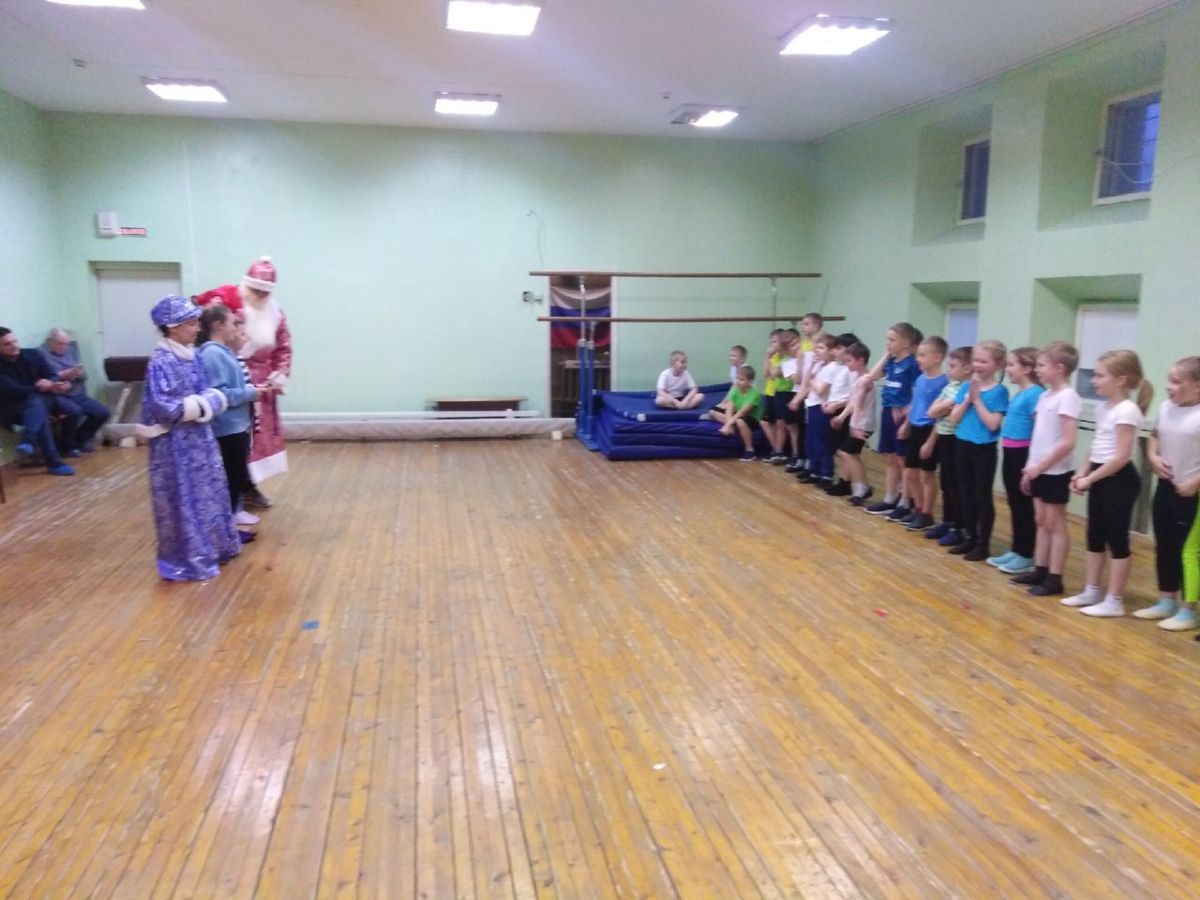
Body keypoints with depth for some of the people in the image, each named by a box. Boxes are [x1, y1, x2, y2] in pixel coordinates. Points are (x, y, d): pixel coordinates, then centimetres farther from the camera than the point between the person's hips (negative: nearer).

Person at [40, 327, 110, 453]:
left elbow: (84, 376, 13)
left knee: (103, 412, -9)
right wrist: (65, 375, -20)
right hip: (57, 396, -7)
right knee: (75, 411, -34)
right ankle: (68, 445, -7)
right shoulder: (41, 353, -3)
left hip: (78, 395, 7)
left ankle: (80, 439, 15)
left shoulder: (71, 351, 18)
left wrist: (80, 373, -10)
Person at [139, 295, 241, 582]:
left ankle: (209, 549, 32)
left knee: (207, 493, 18)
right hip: (176, 444, -8)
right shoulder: (161, 362, -18)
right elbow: (163, 407, -24)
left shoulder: (192, 356, 6)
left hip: (198, 438, 8)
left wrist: (209, 401, -9)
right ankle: (186, 561, 13)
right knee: (184, 501, 1)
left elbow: (206, 391, 13)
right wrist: (199, 406, -17)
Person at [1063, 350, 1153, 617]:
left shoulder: (1127, 411, -18)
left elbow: (1122, 456, -22)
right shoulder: (1104, 408, 10)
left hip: (1119, 480, -9)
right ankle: (1091, 592, 25)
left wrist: (1089, 478, -17)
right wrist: (1084, 475, 5)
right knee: (1095, 537, 14)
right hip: (1100, 478, 9)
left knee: (1117, 539, 0)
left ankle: (1114, 601, 8)